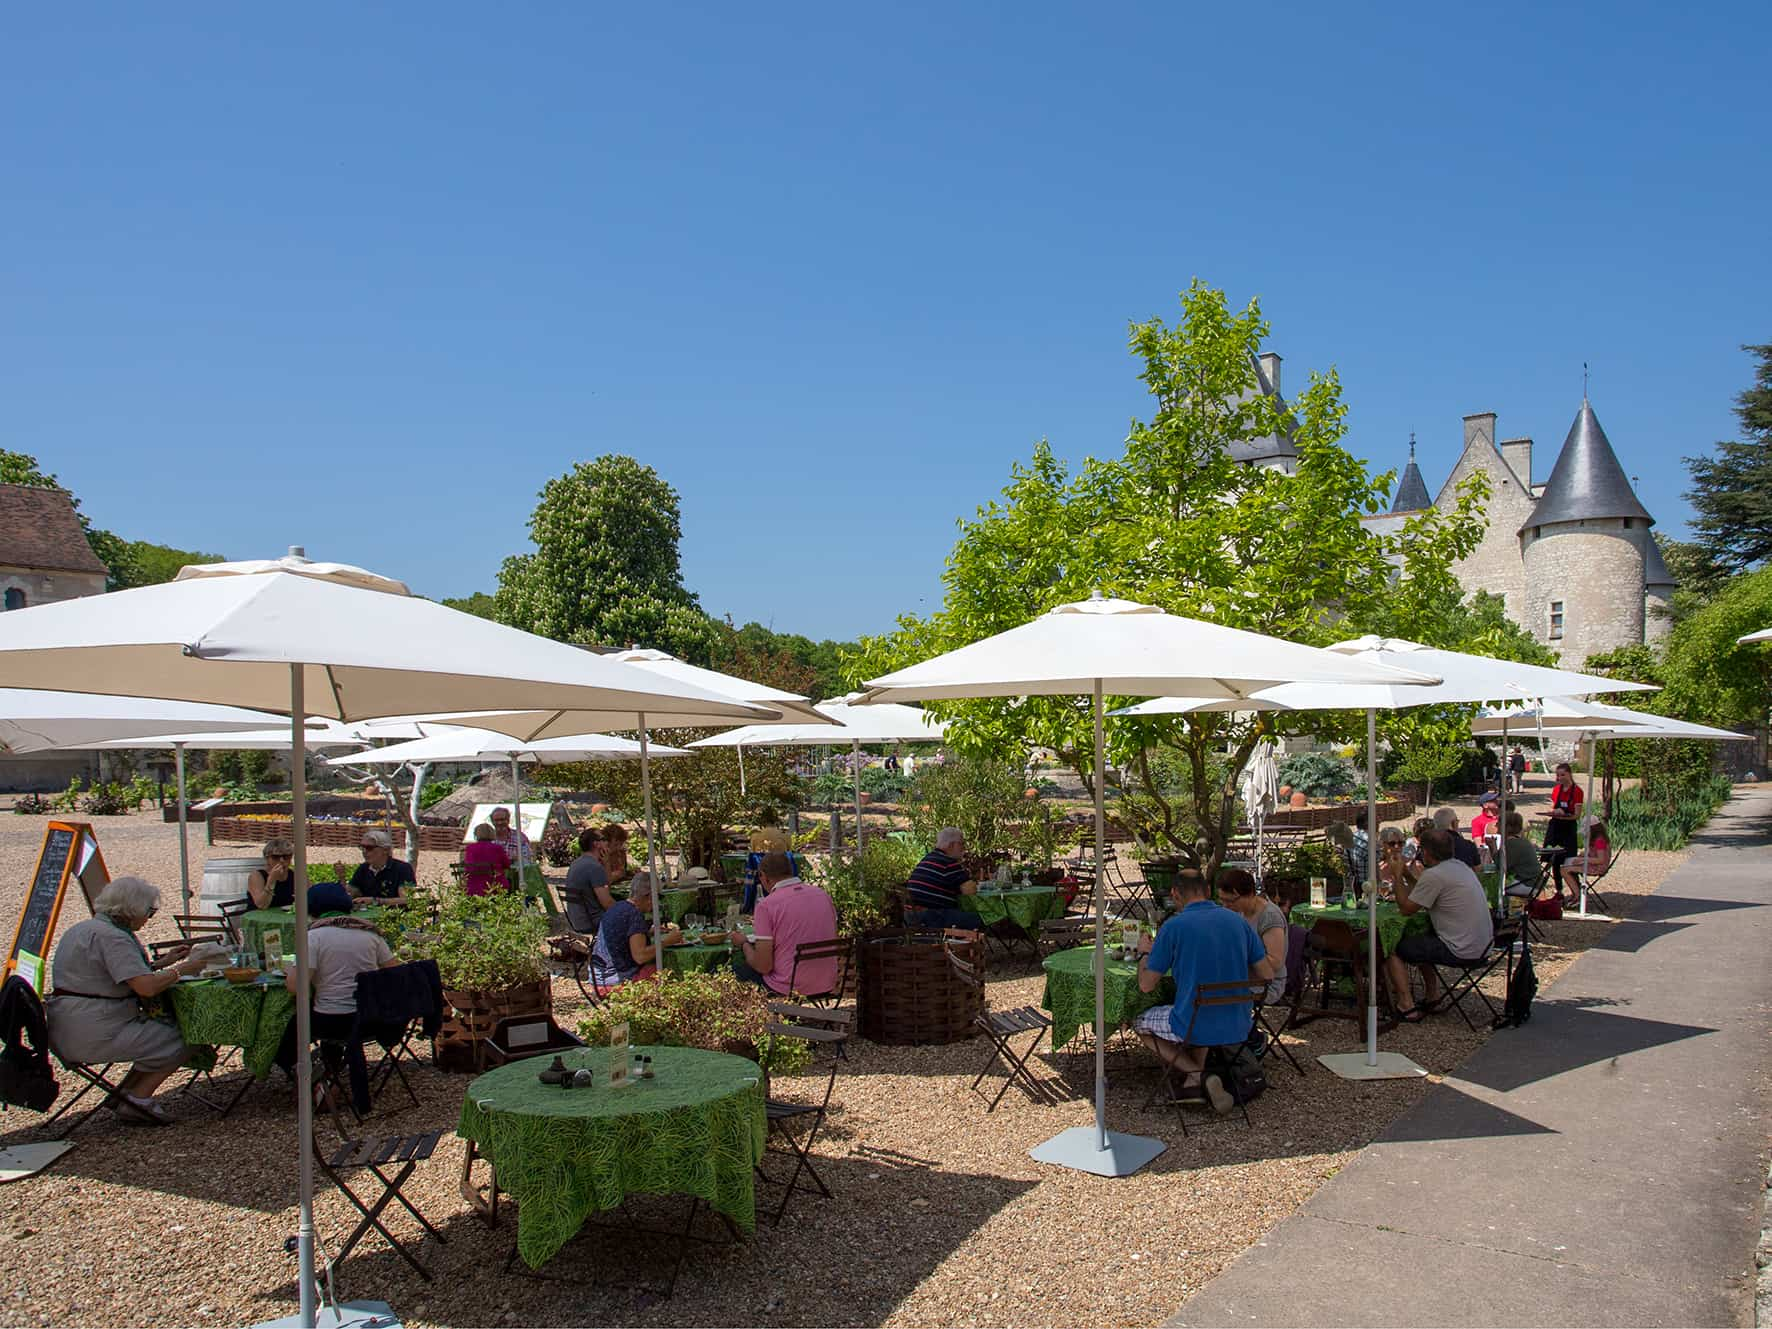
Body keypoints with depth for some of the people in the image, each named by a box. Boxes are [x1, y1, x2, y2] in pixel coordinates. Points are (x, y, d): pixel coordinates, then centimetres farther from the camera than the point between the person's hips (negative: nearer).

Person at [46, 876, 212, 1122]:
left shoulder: (83, 928, 14)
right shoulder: (111, 937, -19)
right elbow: (147, 986, -26)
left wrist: (163, 963, 19)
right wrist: (183, 968, -11)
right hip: (94, 1034, -10)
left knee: (164, 1027, 17)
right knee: (181, 1039, -4)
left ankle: (125, 1093, 12)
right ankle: (138, 1097, 1)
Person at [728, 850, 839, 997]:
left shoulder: (766, 905, -14)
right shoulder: (823, 895, 2)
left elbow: (764, 966, -14)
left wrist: (744, 944, 6)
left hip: (789, 990, -6)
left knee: (737, 959, 20)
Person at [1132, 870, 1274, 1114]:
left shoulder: (1173, 926, -12)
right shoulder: (1238, 920, 1)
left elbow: (1146, 985, -7)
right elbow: (1267, 974, 6)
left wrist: (1145, 953, 12)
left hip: (1194, 1027, -5)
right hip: (1239, 1027, 5)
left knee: (1141, 1025, 24)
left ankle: (1197, 1075, 2)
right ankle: (1197, 1076, 18)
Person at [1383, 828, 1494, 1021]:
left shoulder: (1434, 875, -20)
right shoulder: (1459, 866, 9)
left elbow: (1406, 908, -10)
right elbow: (1424, 895, 18)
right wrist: (1406, 874, 16)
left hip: (1461, 951, -10)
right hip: (1482, 945, 10)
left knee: (1394, 949, 1)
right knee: (1421, 939, 32)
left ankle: (1407, 1006, -2)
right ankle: (1431, 995, 37)